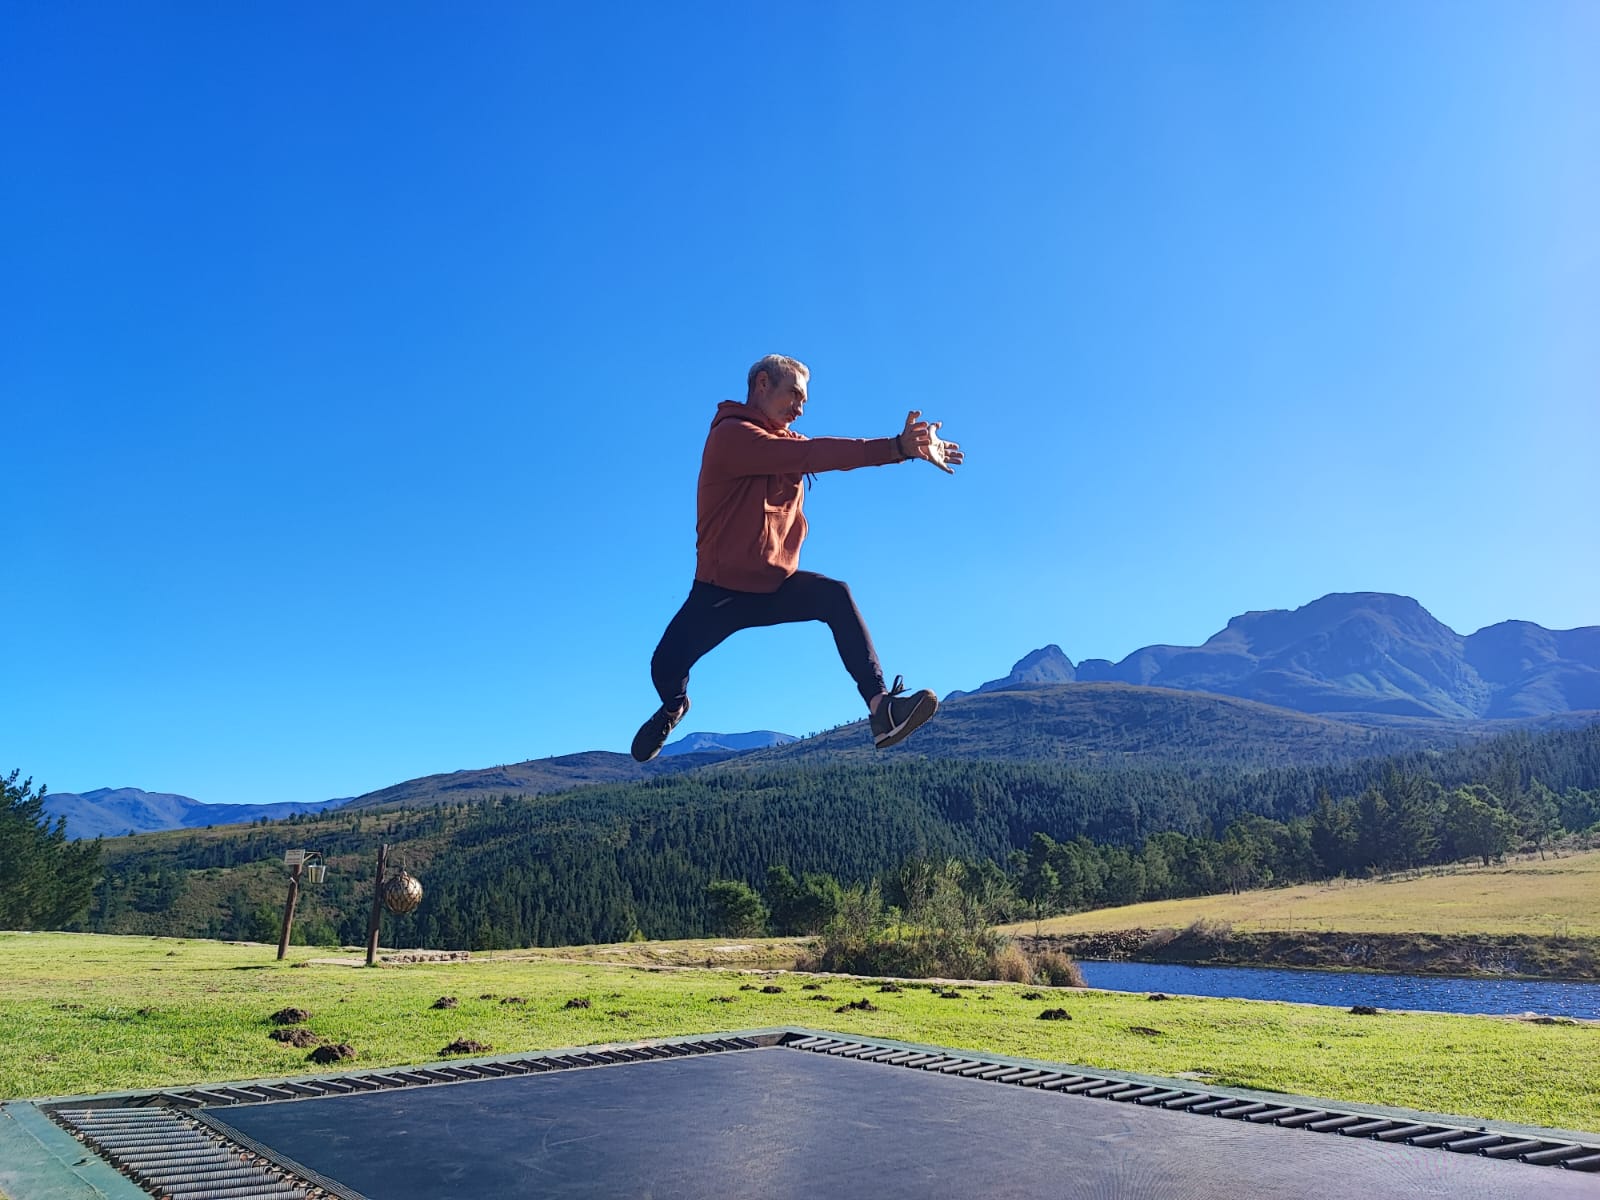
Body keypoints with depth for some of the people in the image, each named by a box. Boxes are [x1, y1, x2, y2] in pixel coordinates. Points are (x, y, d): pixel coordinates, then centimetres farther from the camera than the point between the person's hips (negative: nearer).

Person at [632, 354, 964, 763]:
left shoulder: (788, 442, 10)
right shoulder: (732, 434, -15)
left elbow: (838, 453, -6)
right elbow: (812, 455, -27)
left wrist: (908, 447, -21)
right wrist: (896, 447, -32)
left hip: (774, 585, 5)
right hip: (720, 591, -5)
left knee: (835, 596, -20)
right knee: (666, 666, -7)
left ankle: (881, 708, -29)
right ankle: (673, 706, 31)